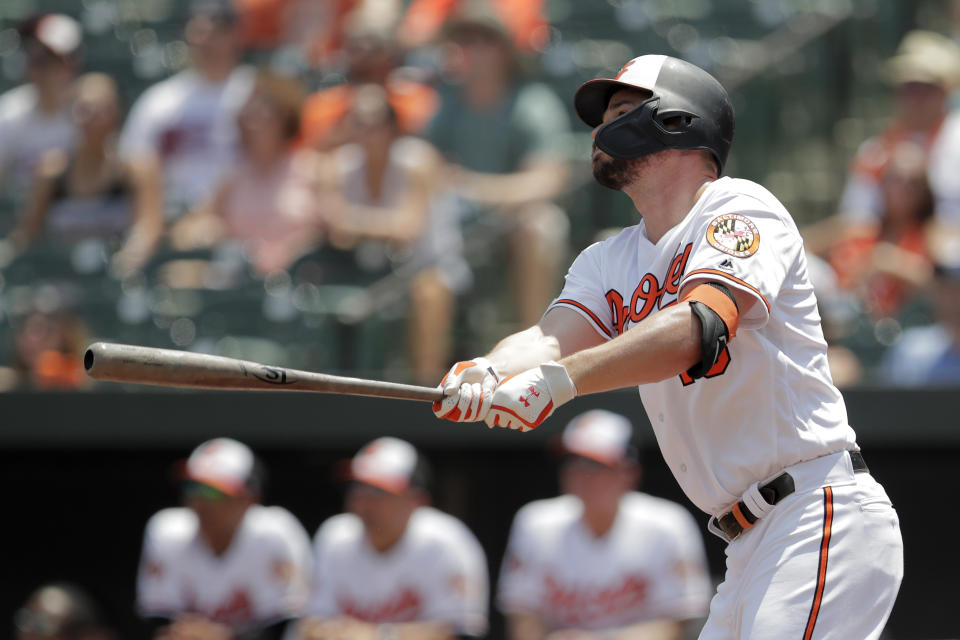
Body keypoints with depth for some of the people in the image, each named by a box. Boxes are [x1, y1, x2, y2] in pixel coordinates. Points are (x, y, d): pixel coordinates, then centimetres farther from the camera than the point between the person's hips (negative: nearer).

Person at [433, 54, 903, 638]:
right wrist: (486, 374, -25)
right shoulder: (607, 263, 19)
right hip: (750, 546, 9)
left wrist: (561, 378, -36)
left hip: (824, 519, -9)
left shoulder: (741, 208, -6)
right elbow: (553, 337, 0)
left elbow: (700, 328, -24)